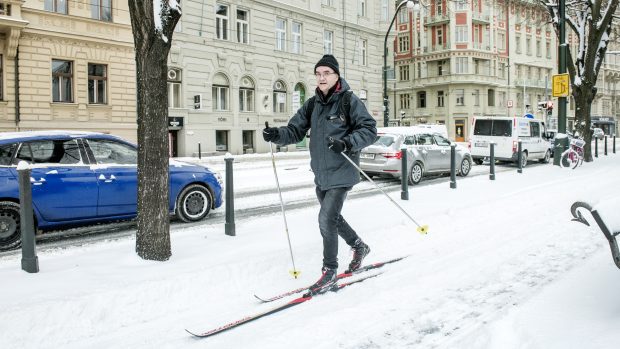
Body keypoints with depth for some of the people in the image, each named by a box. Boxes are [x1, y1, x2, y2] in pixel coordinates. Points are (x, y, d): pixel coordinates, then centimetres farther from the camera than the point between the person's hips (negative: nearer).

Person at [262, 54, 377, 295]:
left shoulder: (349, 101, -8)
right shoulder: (312, 104, 9)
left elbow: (369, 130, -11)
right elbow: (295, 131, 6)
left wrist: (347, 143, -28)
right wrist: (277, 135, -14)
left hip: (341, 173, -7)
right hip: (320, 174, 7)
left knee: (327, 218, -13)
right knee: (332, 217, 19)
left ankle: (329, 271, 4)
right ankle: (359, 247, 44)